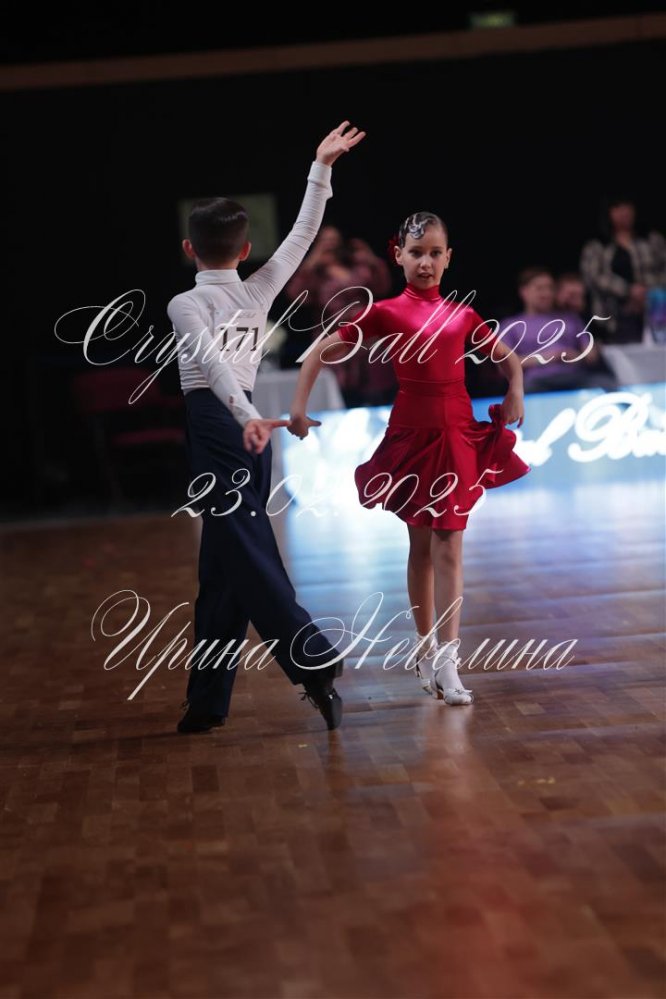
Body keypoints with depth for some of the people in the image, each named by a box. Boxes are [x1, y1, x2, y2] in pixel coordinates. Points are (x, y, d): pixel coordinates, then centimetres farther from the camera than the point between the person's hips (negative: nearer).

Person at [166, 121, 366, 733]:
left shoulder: (186, 305, -6)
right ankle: (208, 700, 13)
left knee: (246, 556, -9)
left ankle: (315, 661, -22)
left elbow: (212, 362, -23)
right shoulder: (260, 290, 9)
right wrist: (322, 167, 21)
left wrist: (247, 417, -36)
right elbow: (304, 234, 17)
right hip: (248, 426, 6)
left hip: (216, 424, -6)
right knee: (223, 567, 9)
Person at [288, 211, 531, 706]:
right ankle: (426, 648, 25)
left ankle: (446, 662, -7)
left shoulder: (463, 315, 6)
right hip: (411, 434, -1)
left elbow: (509, 359, 18)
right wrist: (299, 406, -10)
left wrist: (515, 392, -1)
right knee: (421, 545, 10)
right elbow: (321, 353, -1)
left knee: (448, 548, -3)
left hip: (458, 435, 1)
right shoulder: (386, 313, -2)